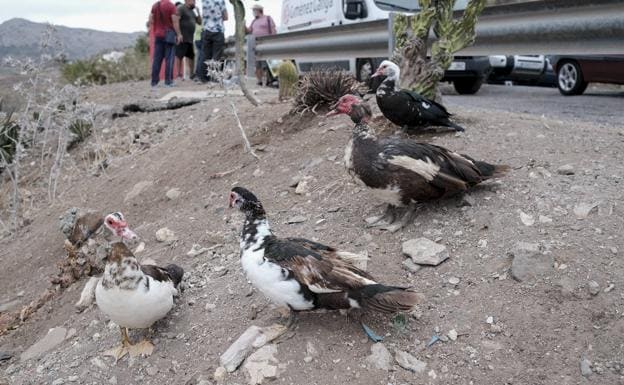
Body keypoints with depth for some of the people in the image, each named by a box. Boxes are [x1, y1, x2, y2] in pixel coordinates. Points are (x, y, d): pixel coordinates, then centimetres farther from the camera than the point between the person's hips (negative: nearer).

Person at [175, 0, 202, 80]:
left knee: (191, 56, 12)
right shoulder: (181, 8, -7)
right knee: (179, 56, -8)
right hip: (182, 38, -9)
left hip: (190, 38, 9)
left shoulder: (192, 10, 19)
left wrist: (197, 12, 7)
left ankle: (191, 74, 19)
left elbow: (199, 22, 22)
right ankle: (179, 74, -9)